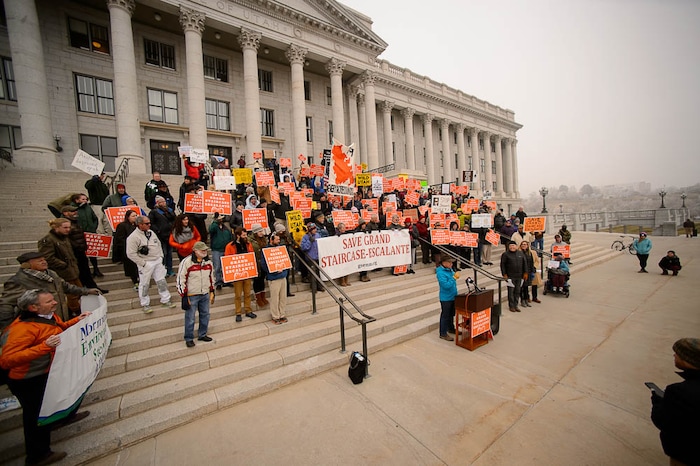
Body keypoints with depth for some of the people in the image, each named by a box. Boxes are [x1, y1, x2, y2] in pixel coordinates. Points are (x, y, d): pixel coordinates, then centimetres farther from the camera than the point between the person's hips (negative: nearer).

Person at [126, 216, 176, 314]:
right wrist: (143, 263, -15)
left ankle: (165, 300, 22)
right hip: (146, 264, -6)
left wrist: (161, 256, 10)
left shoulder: (151, 232, 7)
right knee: (144, 284, 6)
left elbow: (159, 244, 18)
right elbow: (131, 254, -15)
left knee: (161, 281, 11)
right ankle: (145, 304, 22)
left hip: (157, 261, 6)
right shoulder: (133, 237, -14)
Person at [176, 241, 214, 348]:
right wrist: (184, 296, -12)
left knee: (205, 315, 14)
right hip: (192, 295, -5)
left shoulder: (208, 261, 3)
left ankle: (202, 335, 32)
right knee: (190, 318, 5)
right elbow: (180, 279, -11)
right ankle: (189, 339, 23)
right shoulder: (186, 262, -14)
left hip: (205, 294, 5)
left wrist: (212, 292, 13)